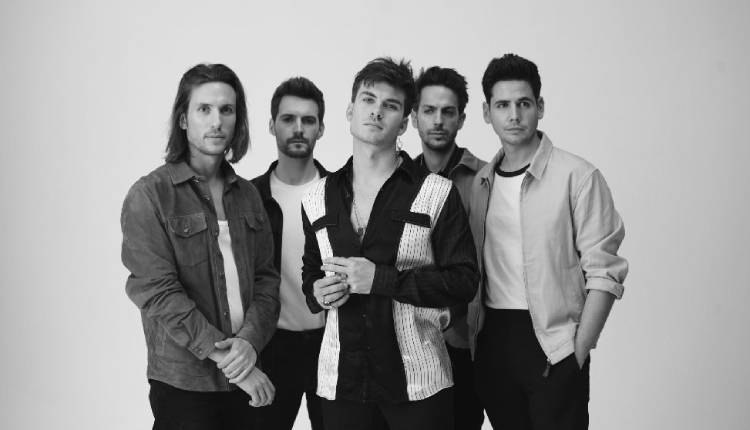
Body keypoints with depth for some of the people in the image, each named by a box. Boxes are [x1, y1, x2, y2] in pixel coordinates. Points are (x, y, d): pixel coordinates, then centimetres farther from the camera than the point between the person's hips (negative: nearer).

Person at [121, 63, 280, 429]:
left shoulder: (247, 194, 8)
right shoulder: (149, 196, -8)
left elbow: (266, 277, 4)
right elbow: (158, 293, -15)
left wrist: (250, 340, -13)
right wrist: (225, 356, -19)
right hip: (183, 383, -4)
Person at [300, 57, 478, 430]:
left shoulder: (436, 194, -4)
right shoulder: (317, 199, 8)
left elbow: (464, 281, -8)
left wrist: (380, 278, -17)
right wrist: (318, 293, -3)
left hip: (416, 381, -3)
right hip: (340, 379, 3)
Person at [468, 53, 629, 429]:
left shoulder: (578, 176, -7)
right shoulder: (479, 182, 8)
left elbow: (603, 273, -9)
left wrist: (578, 352, -14)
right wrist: (472, 336, 5)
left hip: (552, 343, -4)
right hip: (492, 340, 5)